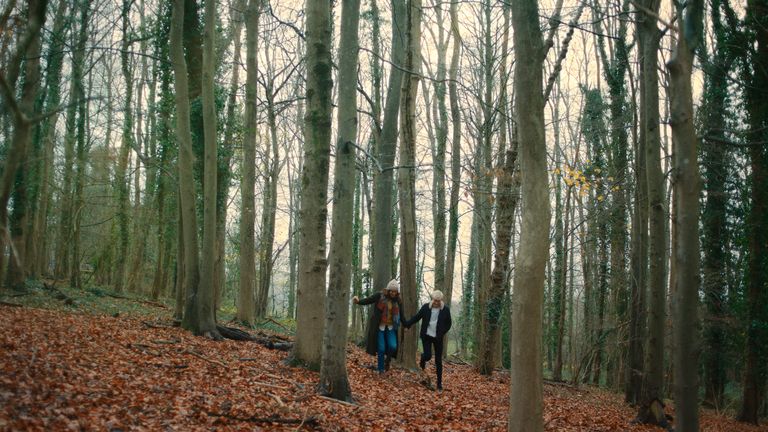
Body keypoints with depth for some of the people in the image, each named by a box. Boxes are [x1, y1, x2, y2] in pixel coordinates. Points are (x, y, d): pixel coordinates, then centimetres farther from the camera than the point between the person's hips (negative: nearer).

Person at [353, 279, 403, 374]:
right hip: (379, 327, -2)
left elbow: (401, 315, 10)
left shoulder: (398, 301, 2)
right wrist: (358, 301, -29)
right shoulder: (379, 296, -7)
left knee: (393, 346, -15)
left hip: (391, 327, 2)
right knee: (381, 349, -3)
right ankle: (381, 370, 12)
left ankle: (387, 360, 17)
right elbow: (367, 300, -10)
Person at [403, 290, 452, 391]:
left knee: (438, 361, 2)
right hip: (426, 336, 0)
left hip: (438, 338, 1)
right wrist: (406, 324, -11)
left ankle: (439, 383, 12)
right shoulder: (426, 307, -8)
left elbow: (448, 324, 4)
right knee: (427, 356, -12)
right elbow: (416, 317, -1)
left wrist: (442, 333, -6)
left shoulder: (445, 310, -7)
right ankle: (423, 359, 28)